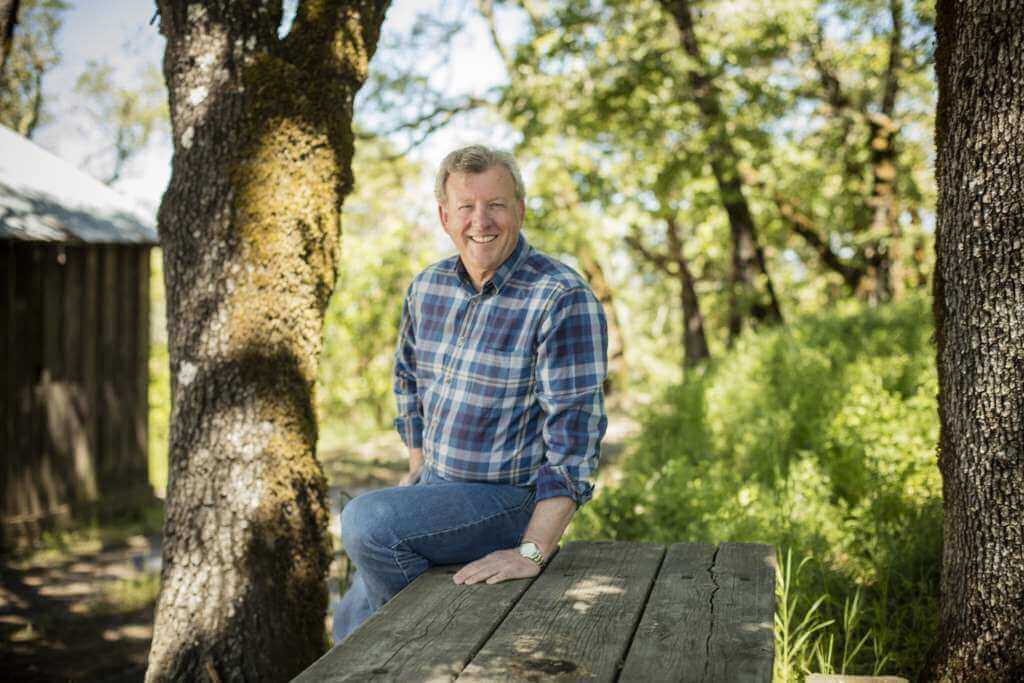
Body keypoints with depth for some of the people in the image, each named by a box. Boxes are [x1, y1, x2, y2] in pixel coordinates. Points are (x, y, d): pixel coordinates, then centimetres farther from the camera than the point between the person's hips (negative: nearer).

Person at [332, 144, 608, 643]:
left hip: (507, 498, -7)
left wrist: (531, 553, -31)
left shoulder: (565, 299, -21)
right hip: (435, 489, 7)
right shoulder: (428, 287, 1)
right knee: (353, 624, 11)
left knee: (365, 521, -27)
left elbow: (574, 435, -25)